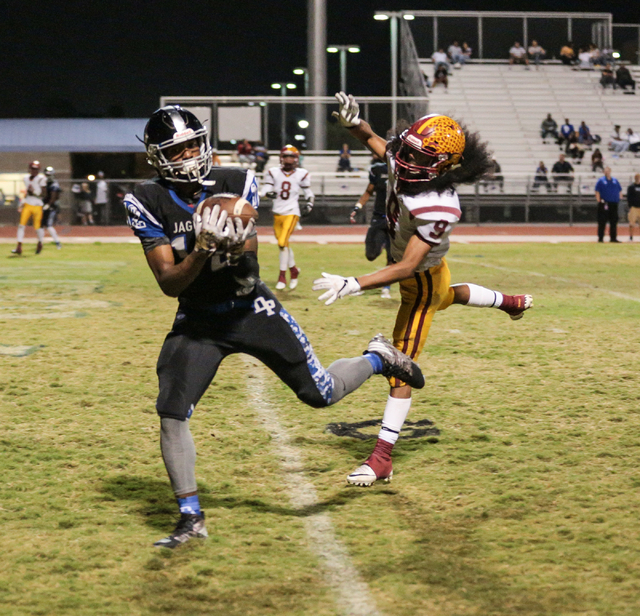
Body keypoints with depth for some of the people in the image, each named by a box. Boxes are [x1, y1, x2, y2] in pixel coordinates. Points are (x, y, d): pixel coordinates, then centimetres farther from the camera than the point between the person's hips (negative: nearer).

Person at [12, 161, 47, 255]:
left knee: (37, 227, 0)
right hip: (27, 205, 5)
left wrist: (34, 191, -22)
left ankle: (40, 243, 28)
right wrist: (22, 203, 17)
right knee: (21, 224, -5)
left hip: (37, 206, -5)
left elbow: (43, 194, -9)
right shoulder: (26, 178, 9)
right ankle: (19, 247, -3)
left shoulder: (41, 179, -10)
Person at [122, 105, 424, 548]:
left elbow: (250, 272, -8)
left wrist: (236, 247, -31)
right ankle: (191, 518, 2)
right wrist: (203, 249, -31)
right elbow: (169, 283, -14)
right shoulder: (148, 203, -11)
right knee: (171, 412, -13)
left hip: (251, 309, 0)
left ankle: (378, 359, 32)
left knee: (321, 394, 0)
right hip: (197, 321, 0)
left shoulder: (235, 184, -9)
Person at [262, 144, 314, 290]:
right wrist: (270, 193, -25)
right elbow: (267, 190, -3)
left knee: (282, 243, -15)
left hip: (291, 212, -4)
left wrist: (308, 205, -7)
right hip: (277, 212, 4)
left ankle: (282, 276, -7)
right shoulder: (273, 173, 3)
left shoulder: (301, 174, 1)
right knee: (283, 244, 14)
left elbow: (309, 194, 10)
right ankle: (293, 270, 35)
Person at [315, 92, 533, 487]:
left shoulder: (438, 208, -40)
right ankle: (511, 302, 69)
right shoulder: (401, 164, -20)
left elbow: (406, 267, -41)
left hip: (422, 281, -9)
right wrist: (353, 122, -20)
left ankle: (382, 460, -3)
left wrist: (353, 286, -46)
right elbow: (371, 139, 2)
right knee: (449, 295, 42)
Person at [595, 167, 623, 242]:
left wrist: (620, 199, 8)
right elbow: (597, 191, -5)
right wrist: (599, 201, -12)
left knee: (614, 221, 7)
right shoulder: (601, 181, 1)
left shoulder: (615, 181, 15)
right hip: (604, 204, -5)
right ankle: (600, 238, -1)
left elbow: (620, 190, 19)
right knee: (602, 221, -4)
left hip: (614, 204, 5)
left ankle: (613, 238, 14)